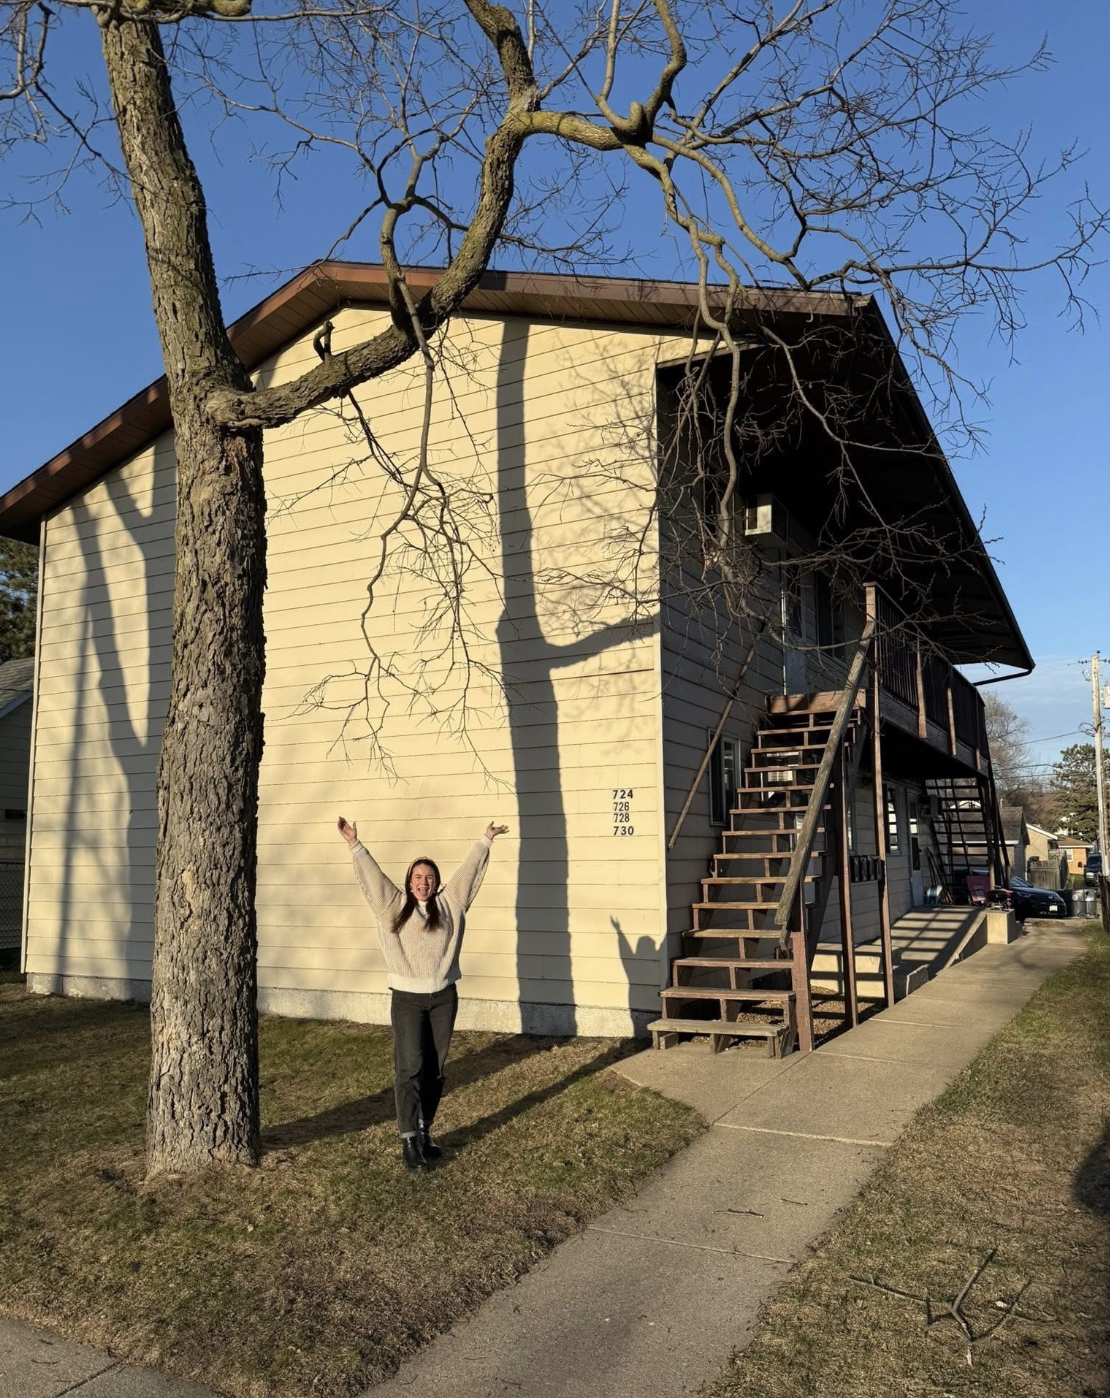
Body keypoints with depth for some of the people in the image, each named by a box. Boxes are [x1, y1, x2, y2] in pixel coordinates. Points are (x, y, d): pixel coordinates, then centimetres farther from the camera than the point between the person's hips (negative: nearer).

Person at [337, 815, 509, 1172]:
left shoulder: (449, 904, 6)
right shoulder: (394, 906, 3)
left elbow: (468, 870, 11)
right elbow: (370, 875, 1)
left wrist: (486, 841, 15)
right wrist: (355, 845, -3)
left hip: (443, 997, 2)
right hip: (407, 998, -2)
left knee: (435, 1069, 7)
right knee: (410, 1068, -6)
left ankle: (424, 1132, 19)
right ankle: (409, 1139, -1)